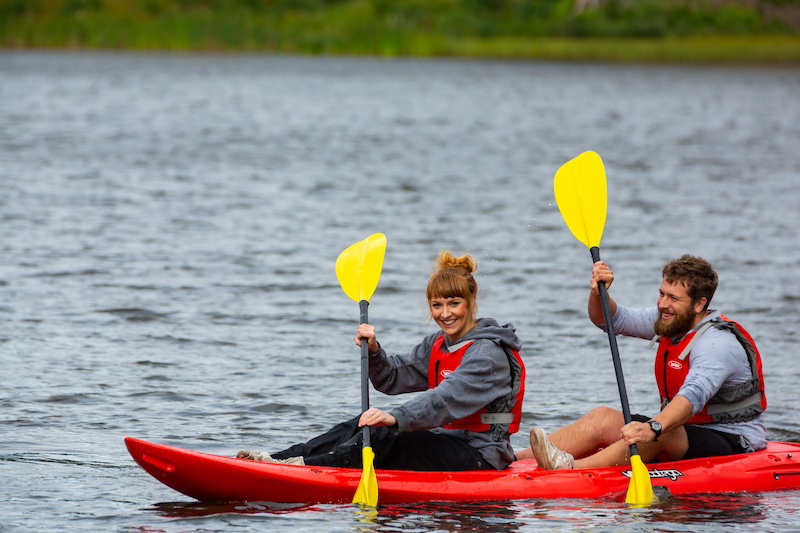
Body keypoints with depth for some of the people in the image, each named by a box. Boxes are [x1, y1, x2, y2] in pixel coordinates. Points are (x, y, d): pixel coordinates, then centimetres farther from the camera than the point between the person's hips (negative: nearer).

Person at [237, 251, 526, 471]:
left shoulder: (488, 353, -15)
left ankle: (306, 467, -39)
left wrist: (396, 417, -44)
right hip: (446, 441, 9)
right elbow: (393, 378, 12)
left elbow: (449, 398, -31)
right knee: (364, 425, -6)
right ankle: (279, 460, -17)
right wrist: (373, 351, -10)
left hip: (480, 457, -9)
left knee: (384, 434, -26)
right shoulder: (437, 345, 15)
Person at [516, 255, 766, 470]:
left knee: (658, 436, -35)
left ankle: (567, 469, -55)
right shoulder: (672, 321, 7)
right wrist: (598, 293, -11)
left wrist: (653, 428, -55)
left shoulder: (717, 343, -22)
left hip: (733, 445, -9)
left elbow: (693, 396, -39)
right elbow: (610, 319, 11)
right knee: (604, 418, -8)